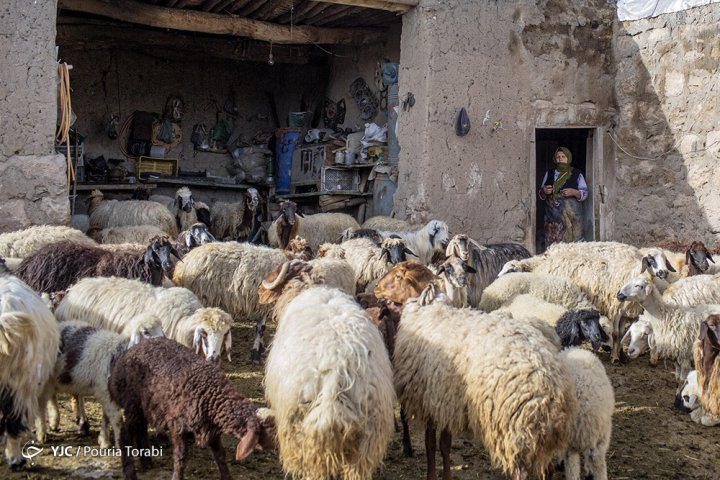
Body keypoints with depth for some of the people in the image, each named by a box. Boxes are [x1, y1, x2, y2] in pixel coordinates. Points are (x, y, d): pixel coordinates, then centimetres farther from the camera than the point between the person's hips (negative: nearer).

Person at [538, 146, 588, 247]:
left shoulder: (577, 174, 5)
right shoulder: (549, 173, 13)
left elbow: (585, 193, 4)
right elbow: (540, 194, 16)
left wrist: (574, 192, -15)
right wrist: (544, 191, -7)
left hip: (571, 216, -2)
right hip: (553, 216, 2)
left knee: (571, 242, -10)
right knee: (552, 243, -5)